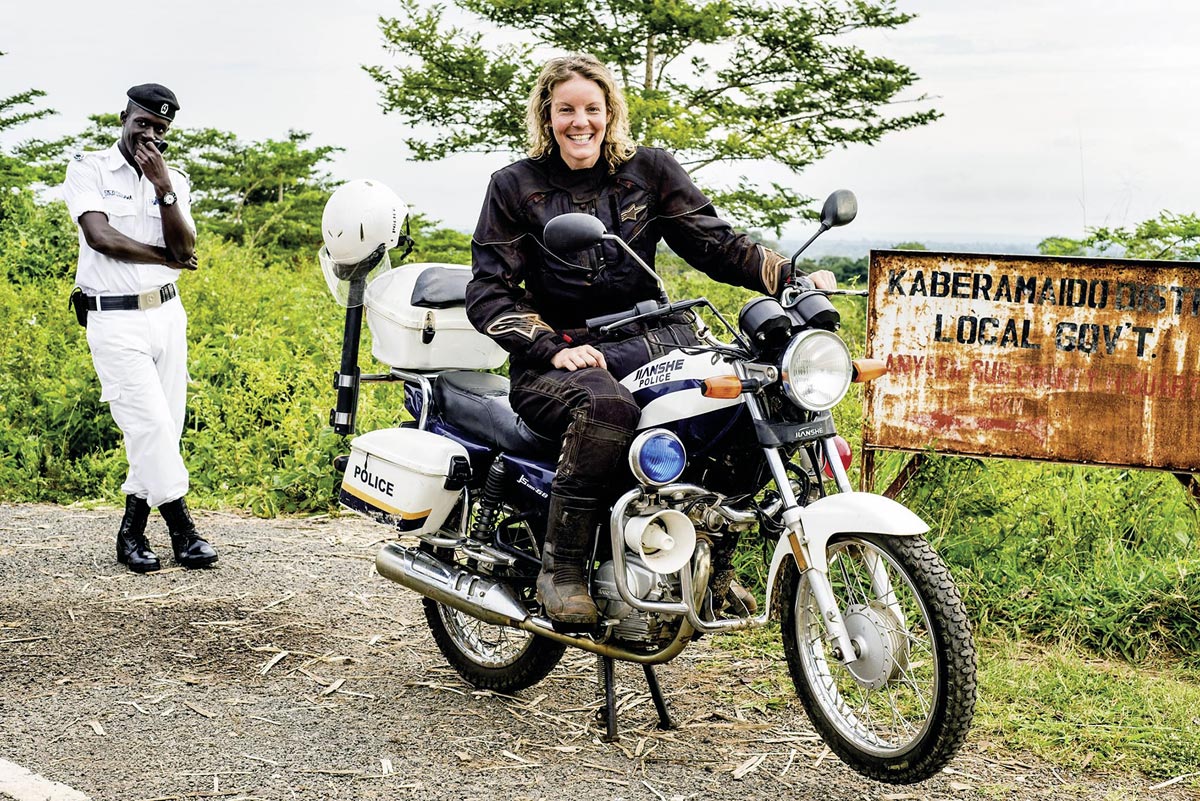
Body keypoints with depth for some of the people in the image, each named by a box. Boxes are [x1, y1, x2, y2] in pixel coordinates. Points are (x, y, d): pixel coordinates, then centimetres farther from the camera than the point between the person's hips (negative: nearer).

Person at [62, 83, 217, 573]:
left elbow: (185, 250, -5)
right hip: (114, 319, -5)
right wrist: (165, 259, -6)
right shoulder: (88, 169, -1)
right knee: (151, 424, -10)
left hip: (168, 314, 5)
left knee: (164, 428, 3)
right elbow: (100, 236, -16)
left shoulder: (174, 181, 10)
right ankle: (182, 529, 0)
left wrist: (163, 188, -15)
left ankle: (131, 531, 14)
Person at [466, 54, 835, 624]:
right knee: (606, 407, -39)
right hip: (556, 360, -3)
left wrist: (792, 278, -13)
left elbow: (715, 244, 4)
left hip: (646, 341, 3)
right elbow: (487, 293, -1)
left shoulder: (649, 170, 11)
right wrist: (553, 348, -18)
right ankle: (560, 569, -25)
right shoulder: (515, 186, 5)